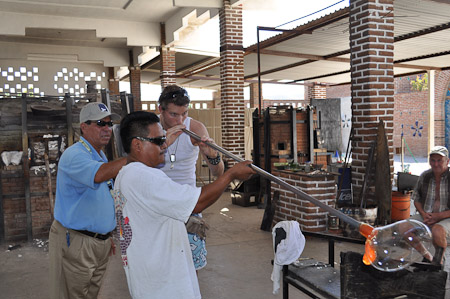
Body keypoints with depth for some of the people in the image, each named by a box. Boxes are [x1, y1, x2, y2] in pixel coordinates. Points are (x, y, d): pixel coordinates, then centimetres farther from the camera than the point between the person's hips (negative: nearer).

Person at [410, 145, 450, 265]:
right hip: (426, 215, 5)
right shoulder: (425, 176, 5)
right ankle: (426, 255, 7)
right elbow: (416, 199, 14)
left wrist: (439, 216, -18)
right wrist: (423, 214, -5)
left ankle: (438, 260, -6)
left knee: (437, 231, -38)